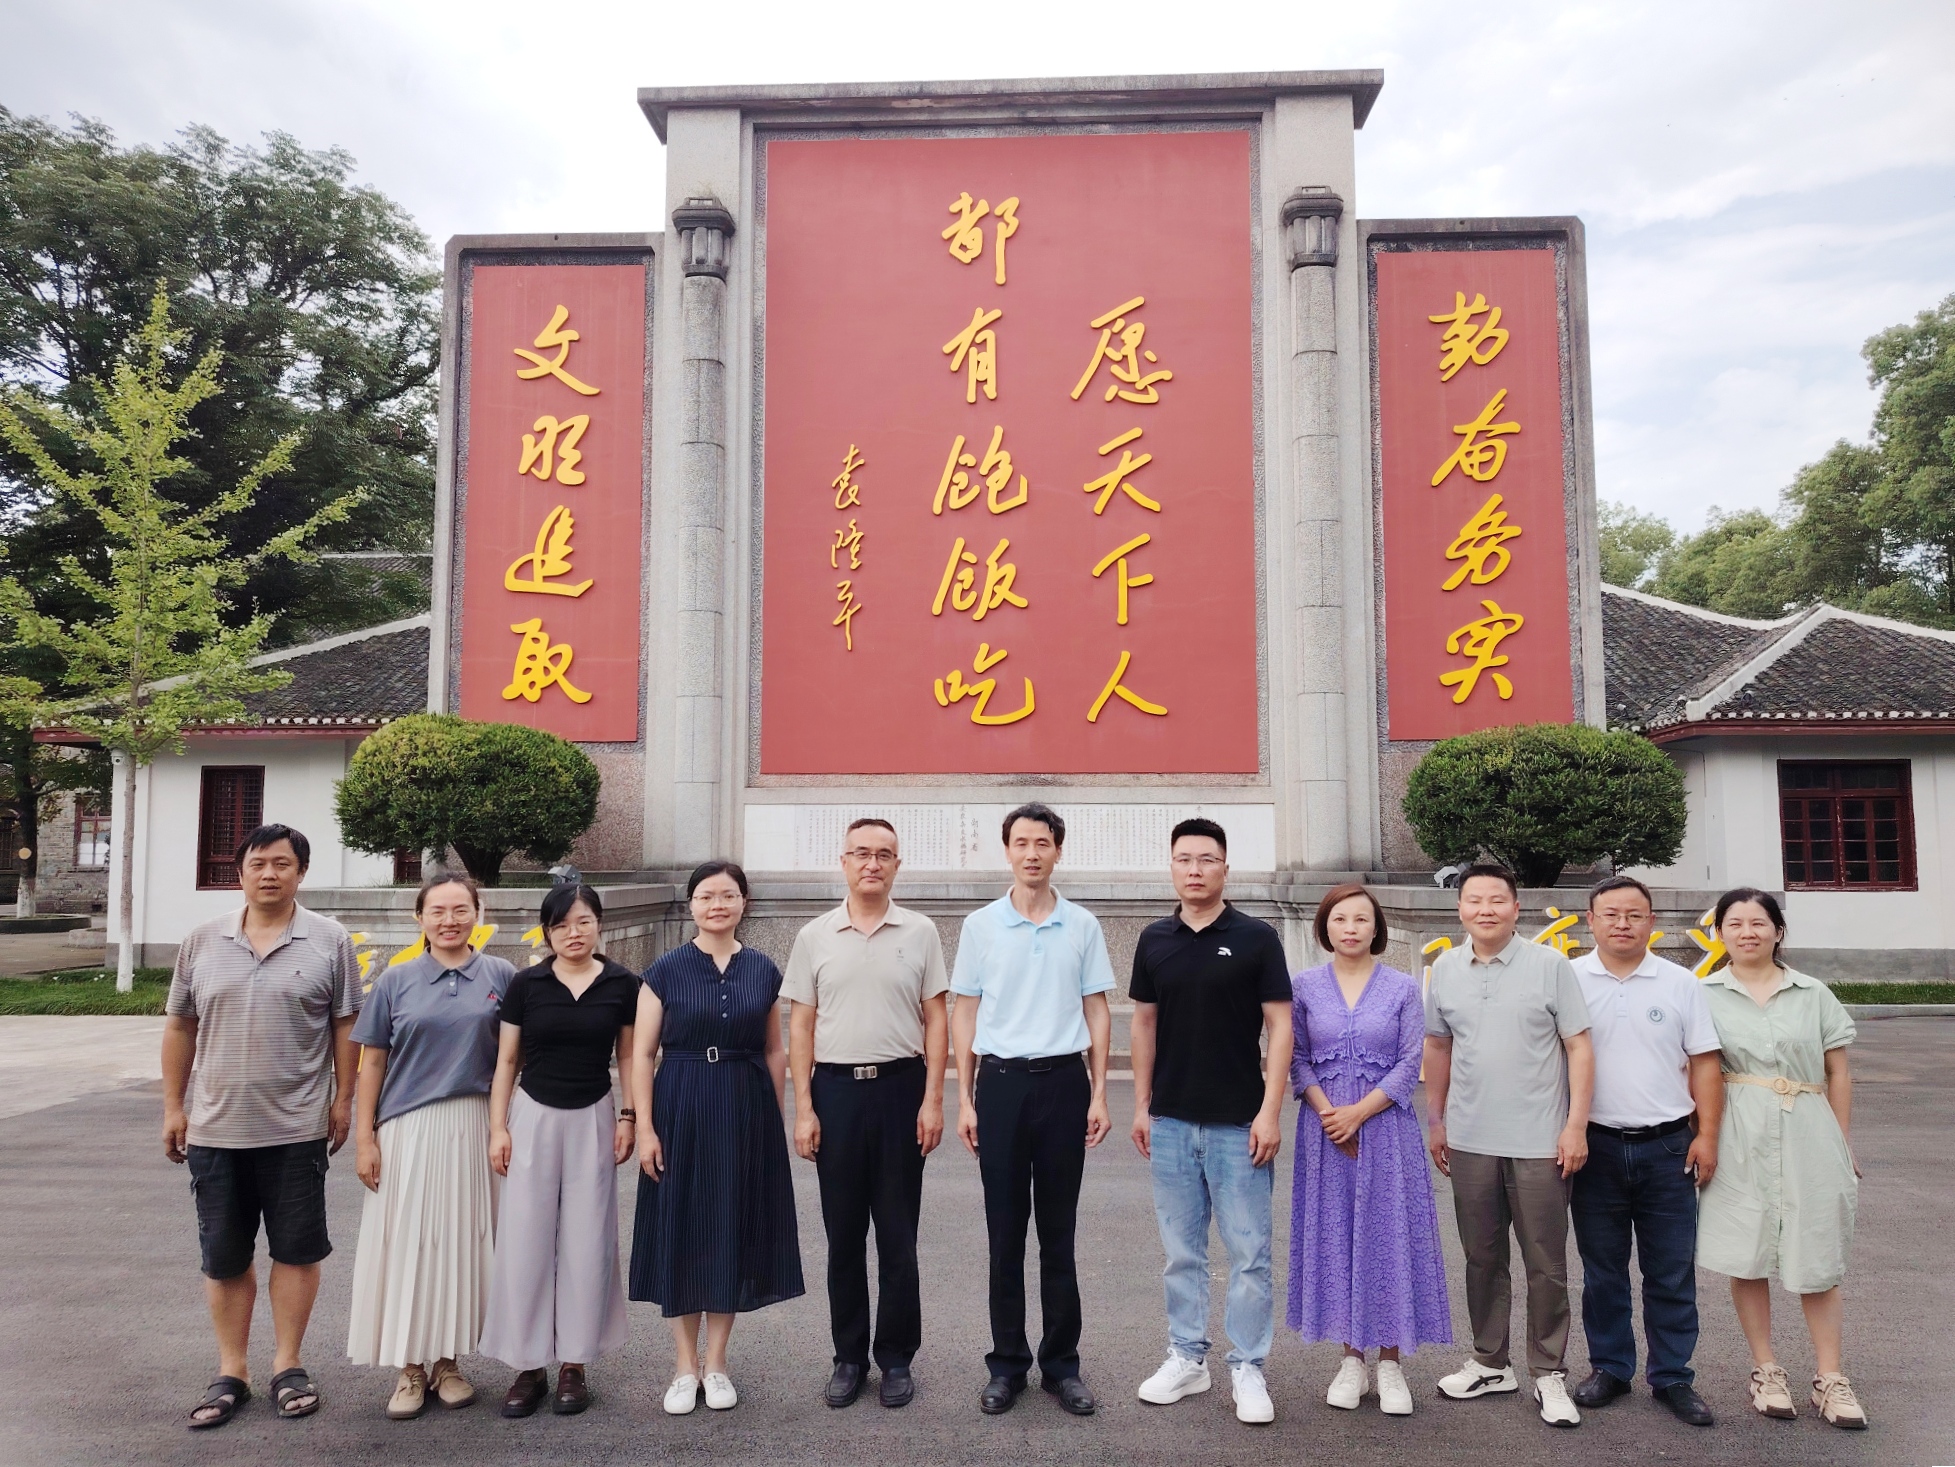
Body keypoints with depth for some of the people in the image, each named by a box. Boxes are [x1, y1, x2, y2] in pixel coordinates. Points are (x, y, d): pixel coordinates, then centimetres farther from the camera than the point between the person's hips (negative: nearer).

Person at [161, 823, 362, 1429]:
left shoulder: (329, 941, -3)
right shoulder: (204, 941, 5)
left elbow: (346, 1027, -1)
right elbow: (180, 1026, 9)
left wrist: (344, 1099, -4)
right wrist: (173, 1106, 6)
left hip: (297, 1128, -2)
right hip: (214, 1127, 3)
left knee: (296, 1249, 6)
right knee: (223, 1256, 11)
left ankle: (287, 1365, 20)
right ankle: (231, 1371, 24)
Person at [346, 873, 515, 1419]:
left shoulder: (501, 976, 3)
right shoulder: (396, 981, 2)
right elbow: (371, 1064, 4)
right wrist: (364, 1138, -2)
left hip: (473, 1128, 1)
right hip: (408, 1129, 0)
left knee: (461, 1241, 7)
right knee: (407, 1242, 3)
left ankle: (448, 1361, 22)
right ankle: (410, 1368, 17)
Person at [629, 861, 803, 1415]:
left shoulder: (763, 970, 4)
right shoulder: (666, 970, -3)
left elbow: (774, 1051, 9)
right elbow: (641, 1054, -3)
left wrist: (775, 1120, 5)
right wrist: (645, 1128, -9)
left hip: (747, 1113, 2)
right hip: (682, 1109, -2)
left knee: (734, 1230, 7)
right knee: (681, 1232, 4)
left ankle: (716, 1364, 22)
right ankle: (685, 1366, 19)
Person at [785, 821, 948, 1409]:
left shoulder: (919, 932, 2)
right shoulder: (815, 937, 4)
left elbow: (936, 1019, 2)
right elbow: (801, 1025, 5)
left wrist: (932, 1100, -5)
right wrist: (804, 1109, 0)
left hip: (900, 1085, -1)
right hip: (836, 1089, 1)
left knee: (898, 1236, 6)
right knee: (843, 1234, 9)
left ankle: (897, 1359, 20)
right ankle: (849, 1357, 22)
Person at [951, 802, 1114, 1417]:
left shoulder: (1082, 926, 4)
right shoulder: (980, 926, 3)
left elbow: (1097, 1011, 7)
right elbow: (965, 1014, 6)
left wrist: (1099, 1095, 1)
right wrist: (965, 1100, 1)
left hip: (1063, 1079, 0)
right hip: (1001, 1081, 0)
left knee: (1058, 1233, 7)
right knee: (1005, 1233, 6)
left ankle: (1061, 1364, 19)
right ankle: (1006, 1365, 17)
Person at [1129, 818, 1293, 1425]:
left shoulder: (1256, 938, -5)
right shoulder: (1154, 940, 5)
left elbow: (1279, 1026, -6)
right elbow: (1145, 1023, 11)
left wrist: (1270, 1111, -12)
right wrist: (1141, 1105, 7)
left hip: (1238, 1123, -3)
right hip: (1171, 1122, 3)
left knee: (1249, 1254, 3)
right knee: (1181, 1251, 13)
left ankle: (1248, 1369, 16)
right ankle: (1187, 1357, 26)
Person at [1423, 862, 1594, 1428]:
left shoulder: (1550, 966, -6)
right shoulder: (1445, 969, 5)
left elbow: (1579, 1048, -5)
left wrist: (1576, 1125, -10)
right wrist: (1435, 1120, 14)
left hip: (1540, 1142, -3)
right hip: (1470, 1141, 3)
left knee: (1546, 1265, 6)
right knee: (1482, 1258, 14)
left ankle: (1549, 1374, 20)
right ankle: (1490, 1363, 29)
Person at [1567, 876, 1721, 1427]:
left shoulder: (1681, 984, 3)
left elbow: (1704, 1064, 5)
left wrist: (1707, 1134, -2)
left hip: (1667, 1148, 0)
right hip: (1596, 1147, 0)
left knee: (1673, 1274, 7)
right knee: (1602, 1271, 11)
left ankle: (1673, 1377, 20)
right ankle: (1609, 1367, 25)